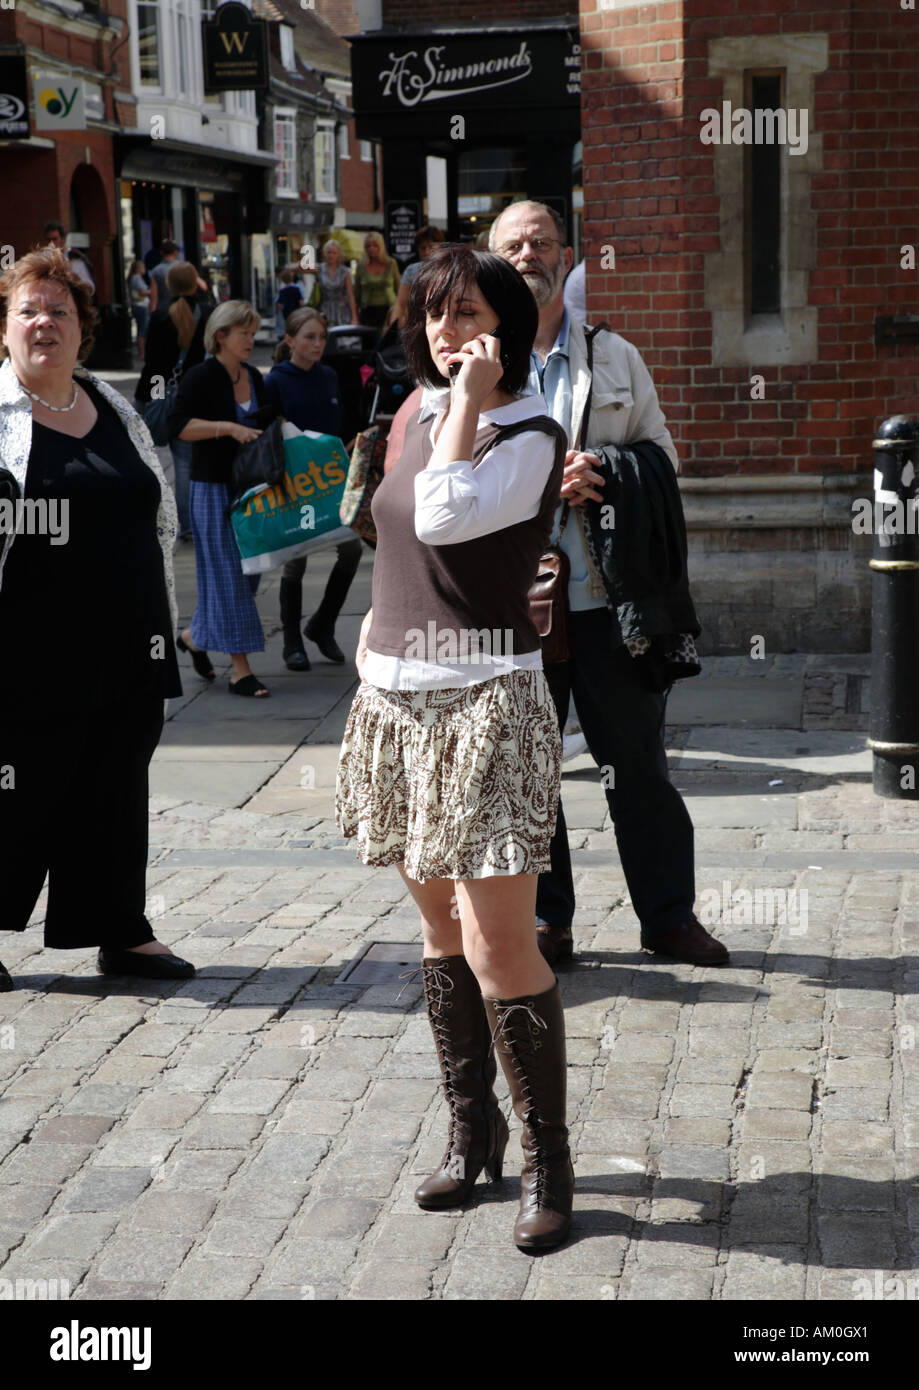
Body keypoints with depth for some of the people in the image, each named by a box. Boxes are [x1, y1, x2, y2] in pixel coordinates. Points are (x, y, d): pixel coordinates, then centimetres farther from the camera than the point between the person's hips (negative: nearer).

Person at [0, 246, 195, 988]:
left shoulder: (114, 407, 13)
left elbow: (160, 514, 18)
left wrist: (162, 624, 16)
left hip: (124, 648, 5)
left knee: (115, 789, 13)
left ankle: (122, 932, 24)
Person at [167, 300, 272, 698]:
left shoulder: (253, 377, 12)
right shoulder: (200, 378, -11)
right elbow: (177, 425, -21)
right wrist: (229, 428, -26)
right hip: (213, 487, -8)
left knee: (248, 568, 10)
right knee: (228, 572, -5)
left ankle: (194, 635, 30)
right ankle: (240, 669, -1)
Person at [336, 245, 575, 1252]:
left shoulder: (532, 437, -9)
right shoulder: (425, 416, 13)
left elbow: (444, 517, -24)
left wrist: (472, 400, -16)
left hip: (485, 703, -8)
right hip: (397, 700, 8)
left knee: (498, 946, -10)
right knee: (441, 929, 14)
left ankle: (547, 1160, 4)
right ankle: (472, 1134, 26)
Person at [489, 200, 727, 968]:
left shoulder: (616, 357, 10)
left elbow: (662, 457, 13)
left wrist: (616, 486, -7)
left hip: (608, 596, 1)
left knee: (640, 764, 8)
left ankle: (669, 916, 21)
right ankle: (546, 920, 22)